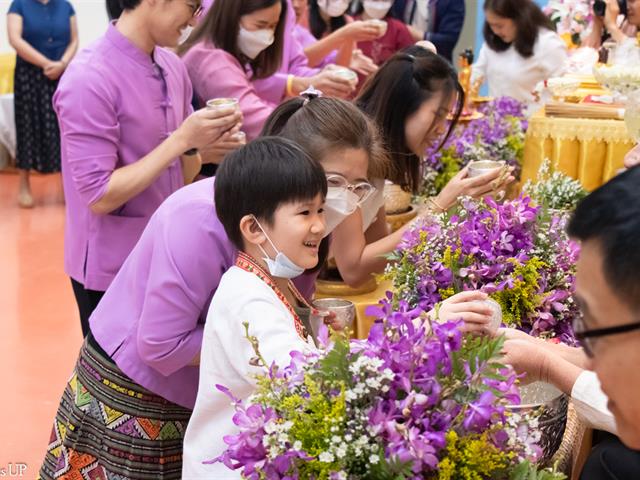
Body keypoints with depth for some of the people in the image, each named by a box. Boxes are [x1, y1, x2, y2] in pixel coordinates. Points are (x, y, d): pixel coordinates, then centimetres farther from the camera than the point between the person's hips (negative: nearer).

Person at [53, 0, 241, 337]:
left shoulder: (173, 68, 2)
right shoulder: (89, 79, -20)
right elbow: (100, 197, -22)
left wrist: (205, 141, -11)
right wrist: (181, 140, -24)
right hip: (112, 271, -7)